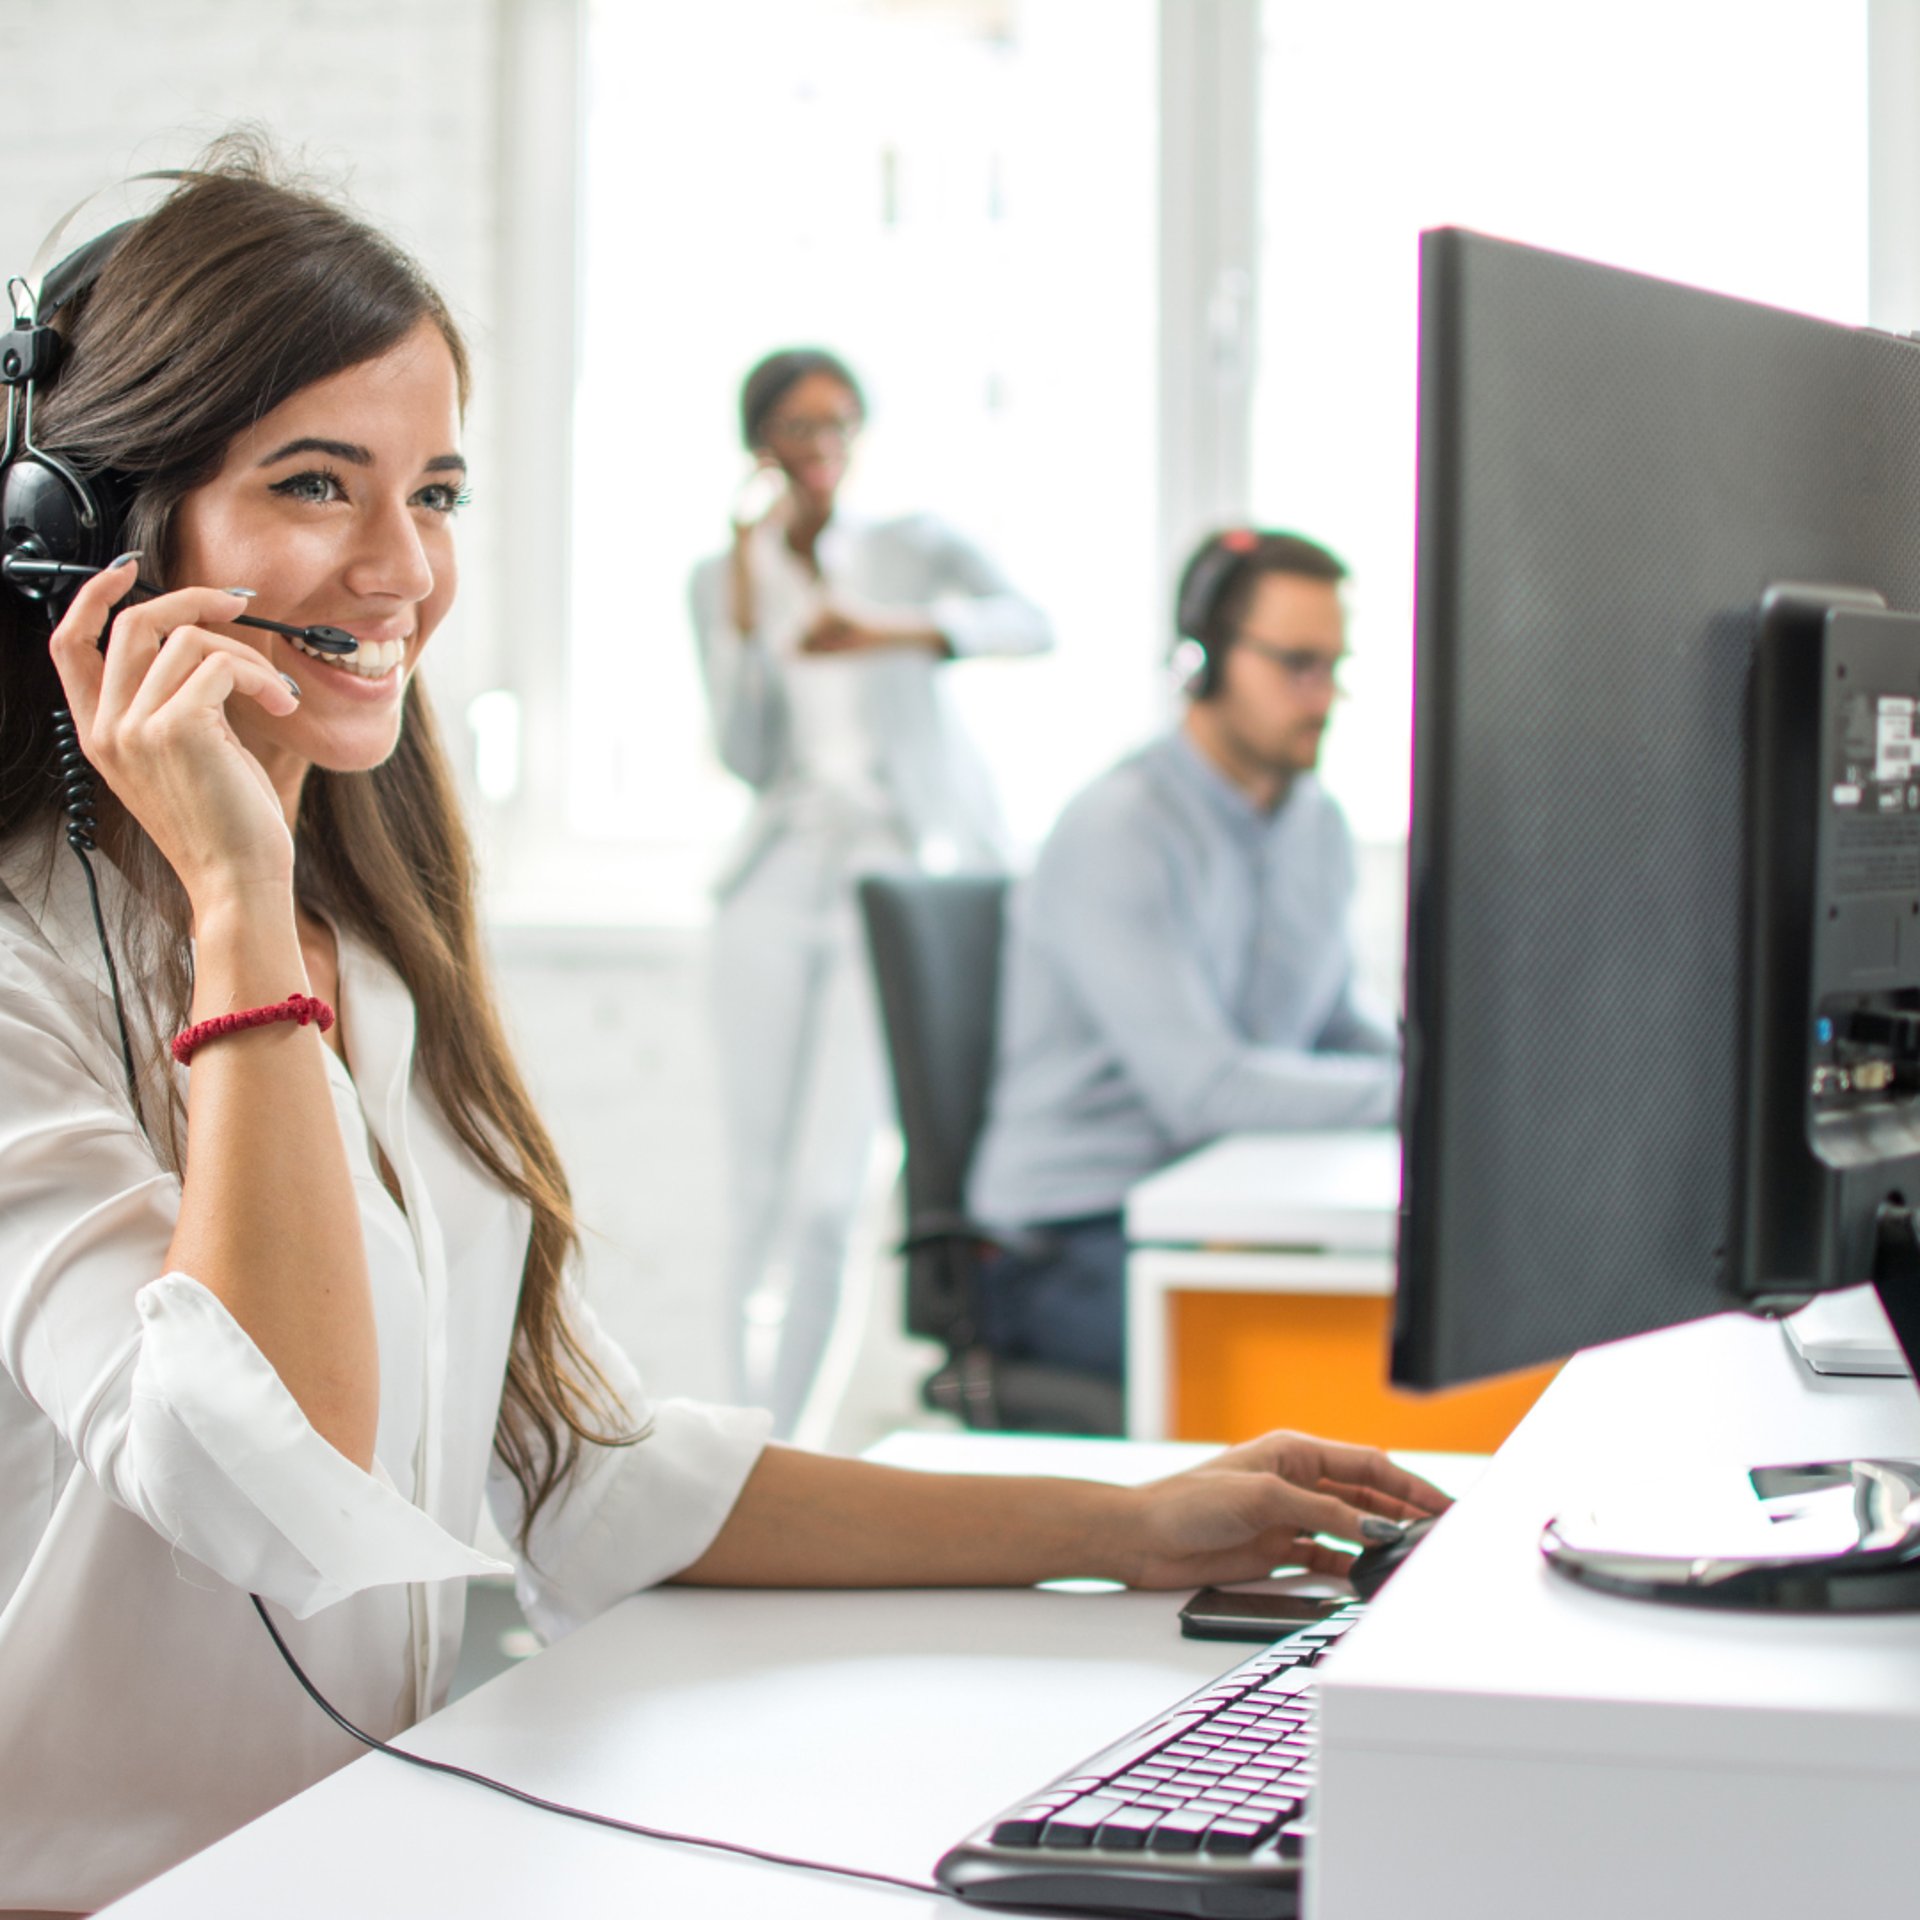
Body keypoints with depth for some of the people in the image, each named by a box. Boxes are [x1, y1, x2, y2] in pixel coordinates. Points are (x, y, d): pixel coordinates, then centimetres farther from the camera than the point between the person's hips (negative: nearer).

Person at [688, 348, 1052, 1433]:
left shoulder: (913, 548, 6)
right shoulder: (725, 580, 11)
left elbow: (1031, 624, -14)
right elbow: (745, 753, -1)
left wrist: (892, 632, -30)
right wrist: (747, 586, -8)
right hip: (782, 875, 3)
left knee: (826, 1189, -12)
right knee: (760, 1180, 3)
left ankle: (770, 1441, -10)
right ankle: (756, 1415, 14)